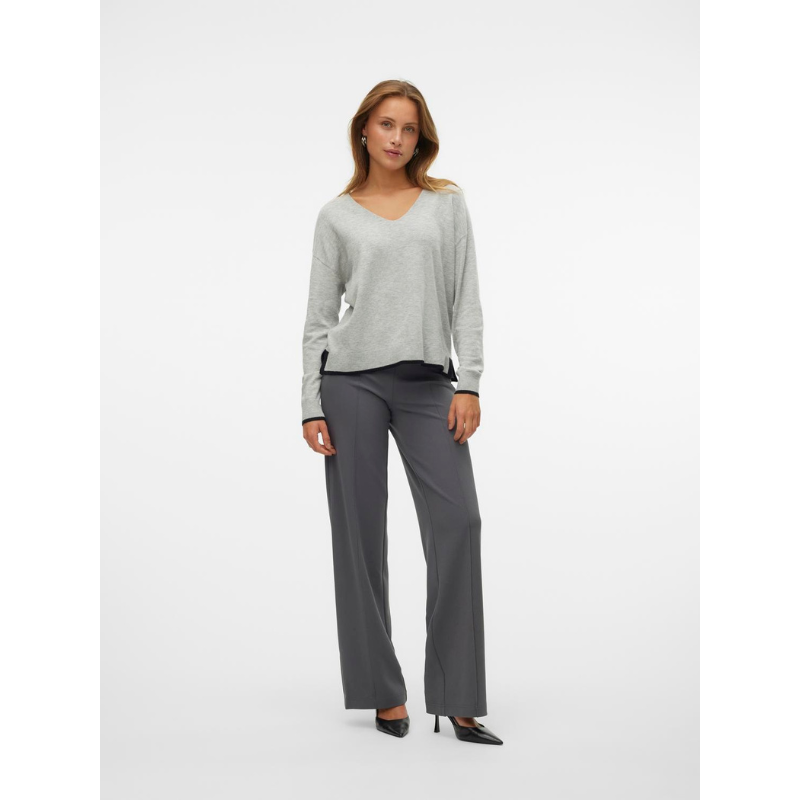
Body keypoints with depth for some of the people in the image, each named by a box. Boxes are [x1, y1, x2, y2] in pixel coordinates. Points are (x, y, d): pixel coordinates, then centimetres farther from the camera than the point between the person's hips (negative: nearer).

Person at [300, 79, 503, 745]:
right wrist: (311, 406, -1)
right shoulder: (337, 216, 9)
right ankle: (384, 691, 15)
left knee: (457, 520, -11)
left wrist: (469, 383, -6)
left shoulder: (447, 203, 10)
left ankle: (457, 699, -2)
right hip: (352, 378, 0)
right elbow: (319, 316, 7)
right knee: (361, 533, 1)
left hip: (429, 383, 0)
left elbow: (466, 299, 5)